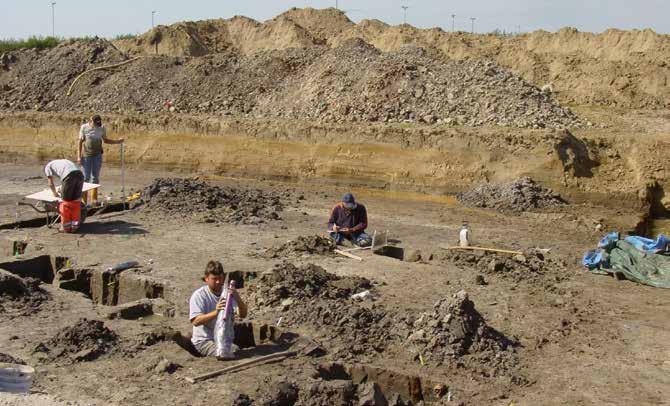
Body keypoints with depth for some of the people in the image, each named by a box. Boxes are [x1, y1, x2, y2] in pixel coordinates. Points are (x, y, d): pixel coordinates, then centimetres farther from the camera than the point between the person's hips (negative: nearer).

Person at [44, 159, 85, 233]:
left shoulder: (48, 167, 23)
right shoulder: (61, 162, 41)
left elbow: (51, 184, 20)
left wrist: (55, 193, 37)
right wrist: (63, 190, 57)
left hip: (69, 176, -6)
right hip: (79, 174, 6)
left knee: (65, 202, 9)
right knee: (75, 201, 17)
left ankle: (66, 227, 17)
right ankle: (75, 226, 23)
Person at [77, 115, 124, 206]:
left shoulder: (102, 128, 3)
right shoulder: (84, 127, -5)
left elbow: (105, 140, 14)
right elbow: (80, 142, -2)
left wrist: (117, 141, 2)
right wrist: (79, 156, -6)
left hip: (97, 156, 3)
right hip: (86, 155, -3)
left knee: (95, 177, 5)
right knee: (86, 177, -3)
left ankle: (94, 199, 11)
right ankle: (84, 200, 1)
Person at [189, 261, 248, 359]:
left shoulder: (227, 292, 5)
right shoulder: (198, 295, -8)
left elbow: (243, 314, -8)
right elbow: (195, 321, -21)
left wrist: (238, 299, -29)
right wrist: (215, 312, -36)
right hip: (203, 341, -4)